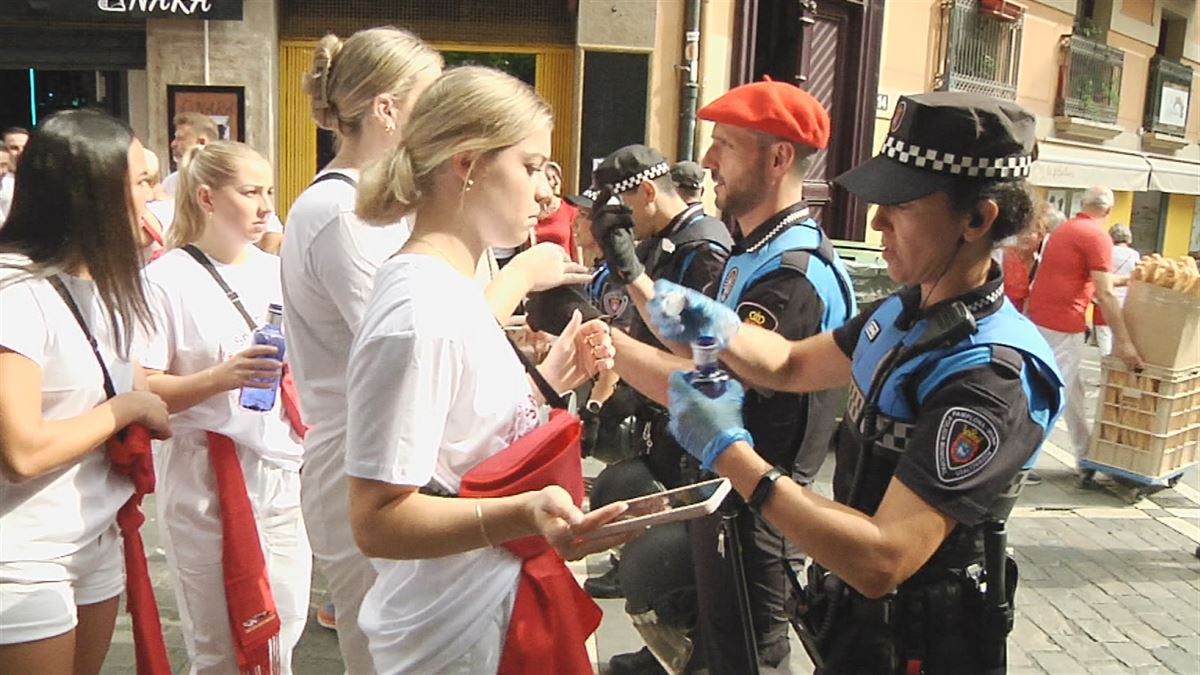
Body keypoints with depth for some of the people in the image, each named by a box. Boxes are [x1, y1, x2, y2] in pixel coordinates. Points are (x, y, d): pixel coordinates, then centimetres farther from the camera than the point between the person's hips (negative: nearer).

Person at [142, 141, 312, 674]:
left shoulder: (278, 272, 8)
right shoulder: (167, 279, -7)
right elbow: (142, 391, -11)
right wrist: (221, 377, -25)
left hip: (285, 475, 5)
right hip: (206, 482, -4)